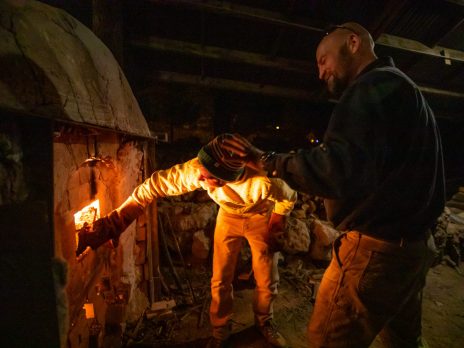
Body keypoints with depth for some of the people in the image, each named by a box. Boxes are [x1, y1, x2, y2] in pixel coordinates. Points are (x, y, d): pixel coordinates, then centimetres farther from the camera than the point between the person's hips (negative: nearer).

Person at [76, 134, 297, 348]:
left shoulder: (264, 181, -41)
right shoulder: (196, 170, -35)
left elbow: (289, 197, -19)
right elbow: (155, 185, -31)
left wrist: (273, 230, -9)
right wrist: (109, 224, -34)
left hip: (260, 217, -1)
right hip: (228, 217, 2)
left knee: (267, 279, 5)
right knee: (220, 279, 3)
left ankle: (264, 321, 37)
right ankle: (220, 330, 31)